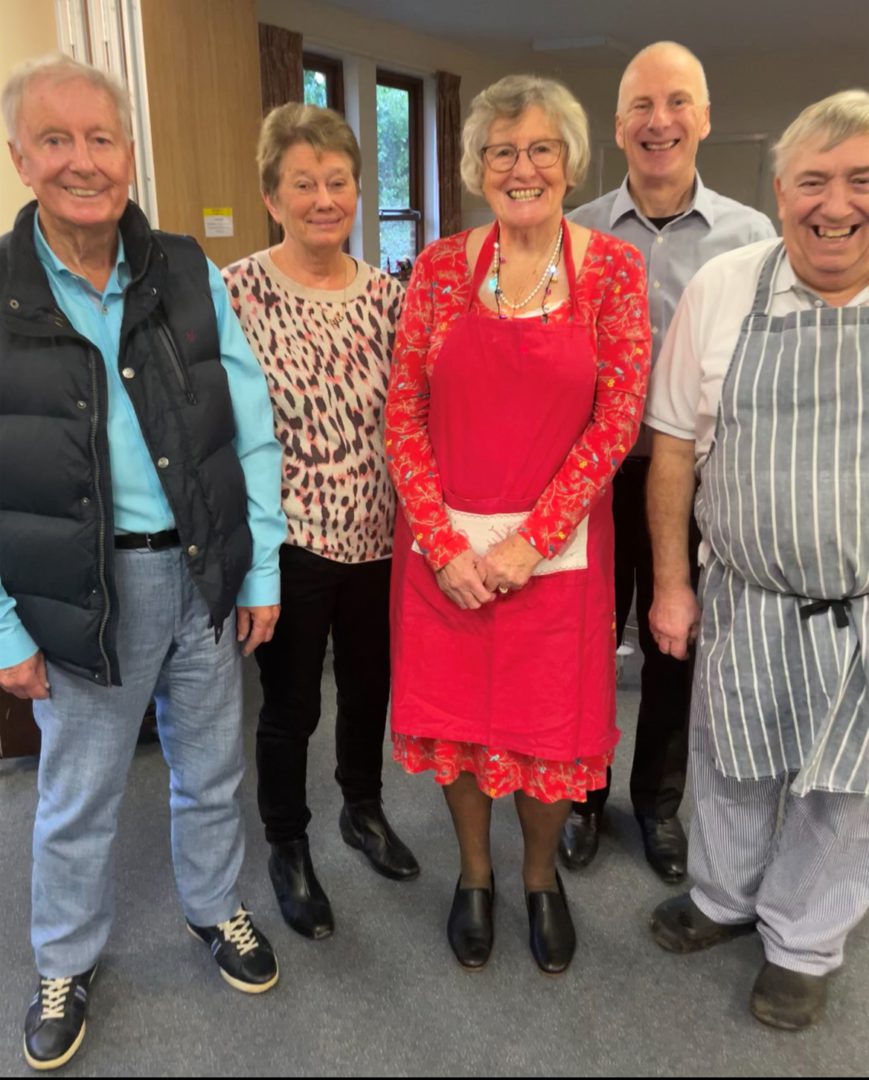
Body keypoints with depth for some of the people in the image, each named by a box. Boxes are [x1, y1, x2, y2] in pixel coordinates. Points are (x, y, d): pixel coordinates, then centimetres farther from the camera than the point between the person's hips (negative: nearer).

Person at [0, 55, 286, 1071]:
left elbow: (253, 433, 1)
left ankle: (216, 908, 47)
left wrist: (261, 570, 0)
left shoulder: (189, 276, -2)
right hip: (82, 590, -2)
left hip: (204, 572, 2)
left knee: (211, 770, 20)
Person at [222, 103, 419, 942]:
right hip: (288, 539, -4)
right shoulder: (237, 291, -10)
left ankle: (363, 811, 46)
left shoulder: (385, 292, 3)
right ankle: (288, 849, 36)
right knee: (290, 704, 11)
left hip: (377, 534, 4)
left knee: (370, 685, 20)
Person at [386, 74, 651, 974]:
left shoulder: (613, 269, -3)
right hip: (445, 545, 2)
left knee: (550, 726, 11)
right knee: (456, 715, 14)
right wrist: (443, 542, -10)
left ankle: (540, 875, 41)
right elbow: (403, 413, -2)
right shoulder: (440, 268, 1)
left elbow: (617, 421, -7)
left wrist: (530, 540, -13)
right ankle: (474, 874, 41)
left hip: (556, 548, -1)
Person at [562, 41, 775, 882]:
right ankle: (582, 793, 35)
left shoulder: (752, 237, -3)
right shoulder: (573, 235, -1)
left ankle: (658, 800, 37)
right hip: (592, 471, 0)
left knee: (675, 649, 14)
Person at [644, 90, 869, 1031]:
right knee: (729, 771, 21)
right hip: (744, 601, 1)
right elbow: (673, 449, -1)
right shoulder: (721, 291, -7)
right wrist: (669, 586, 0)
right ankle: (723, 896, 50)